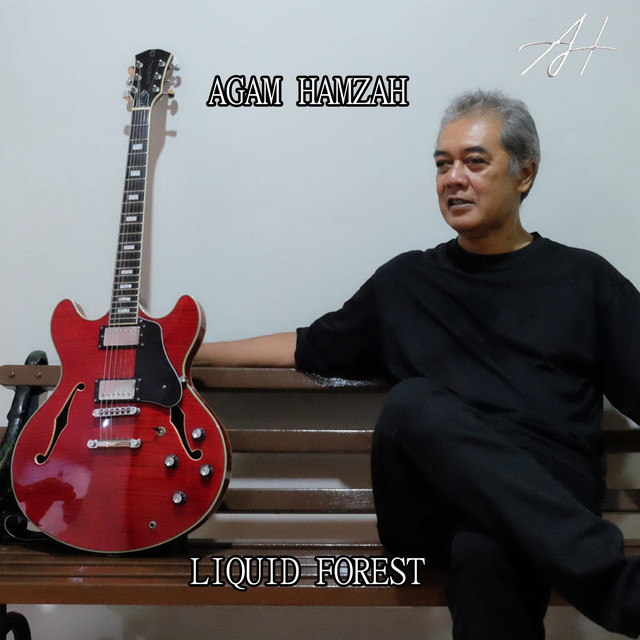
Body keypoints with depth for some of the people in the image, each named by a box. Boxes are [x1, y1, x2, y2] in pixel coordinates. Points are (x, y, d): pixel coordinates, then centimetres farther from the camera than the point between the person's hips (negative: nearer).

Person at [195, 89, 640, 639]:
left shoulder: (584, 279, 15)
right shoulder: (405, 280, 21)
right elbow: (311, 347, 28)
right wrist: (188, 352, 25)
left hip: (551, 499, -2)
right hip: (434, 504, 3)